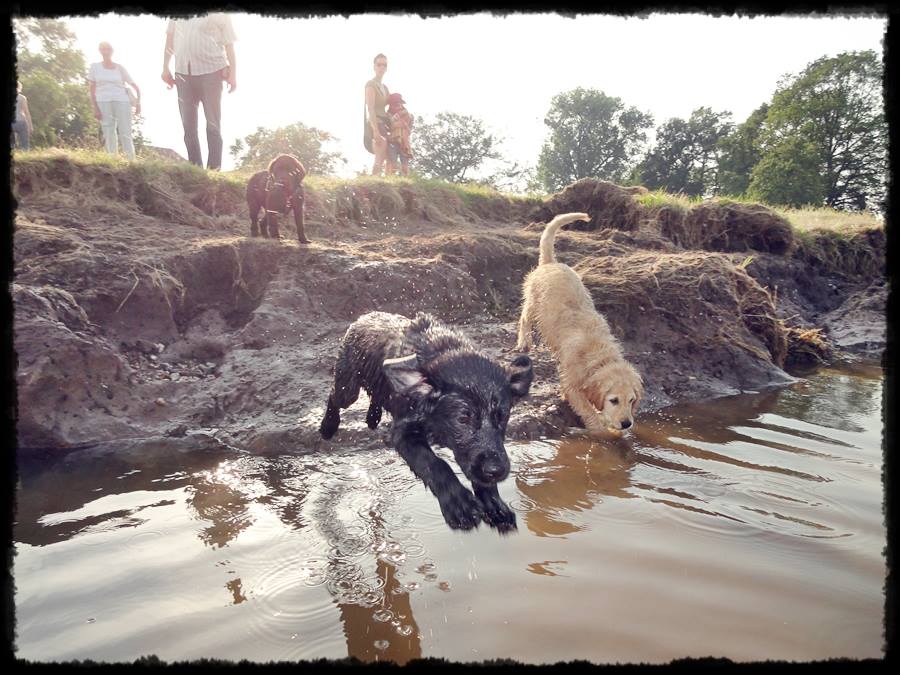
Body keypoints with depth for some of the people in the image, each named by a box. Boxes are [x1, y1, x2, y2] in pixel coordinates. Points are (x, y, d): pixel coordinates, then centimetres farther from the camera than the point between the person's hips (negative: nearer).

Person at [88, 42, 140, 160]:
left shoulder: (120, 68, 8)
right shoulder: (95, 67, 9)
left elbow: (135, 86, 8)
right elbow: (92, 89, 8)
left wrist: (138, 101, -7)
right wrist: (95, 108, 0)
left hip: (122, 100, -1)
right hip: (103, 101, 1)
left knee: (125, 133, -7)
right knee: (109, 134, -2)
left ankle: (131, 160, -9)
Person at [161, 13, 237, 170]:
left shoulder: (219, 14, 2)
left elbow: (229, 45, 0)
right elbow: (170, 38, 19)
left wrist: (233, 73, -8)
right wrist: (165, 67, 14)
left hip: (211, 71, -4)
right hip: (183, 72, 4)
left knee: (213, 124, -4)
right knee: (188, 125, 4)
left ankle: (214, 169, -1)